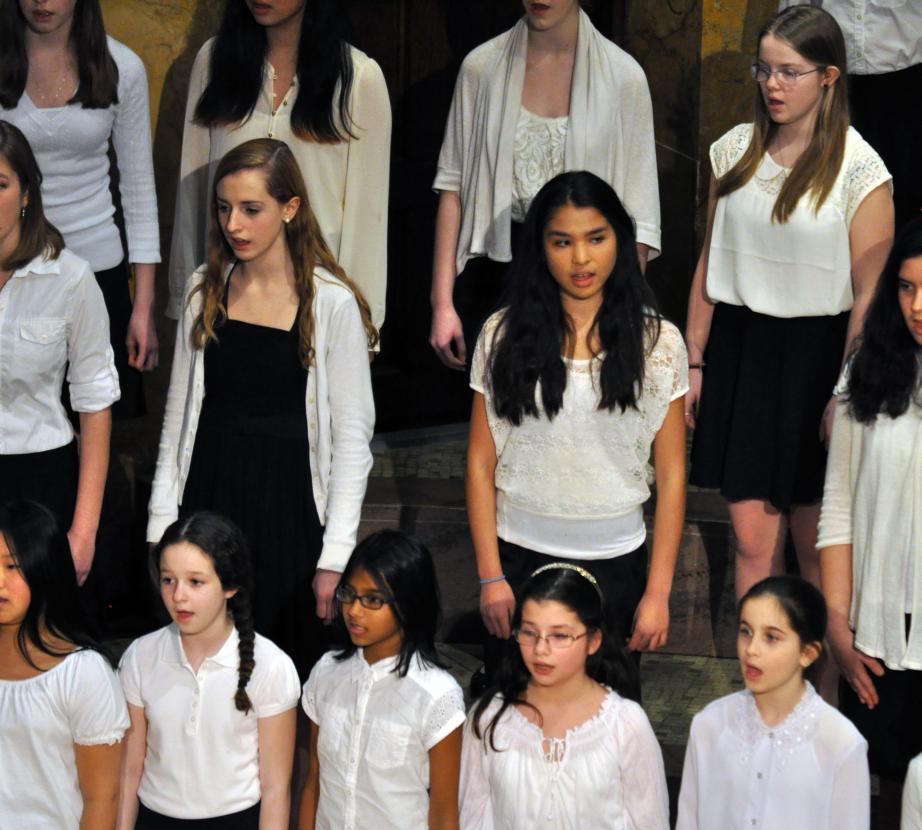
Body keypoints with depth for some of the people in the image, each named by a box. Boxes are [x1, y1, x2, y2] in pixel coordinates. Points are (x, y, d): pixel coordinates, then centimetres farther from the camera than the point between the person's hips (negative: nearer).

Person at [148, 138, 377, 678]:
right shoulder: (205, 291, 6)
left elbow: (352, 438, -6)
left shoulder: (333, 304, -8)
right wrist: (163, 522, 6)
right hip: (209, 497, 4)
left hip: (289, 506, -3)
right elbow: (179, 415, 11)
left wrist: (335, 556, -10)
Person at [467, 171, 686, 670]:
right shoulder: (504, 334, -2)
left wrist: (658, 592, -5)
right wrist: (490, 577, -4)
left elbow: (671, 474, -1)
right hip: (519, 556, 0)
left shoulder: (657, 342, -2)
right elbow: (481, 462, 1)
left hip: (614, 561, 0)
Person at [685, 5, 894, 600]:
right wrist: (695, 362, 11)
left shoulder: (859, 169, -8)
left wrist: (845, 390, -13)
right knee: (752, 535, 4)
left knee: (816, 541, 5)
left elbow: (869, 294, -9)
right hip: (739, 349, 4)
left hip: (815, 354, -4)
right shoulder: (736, 151, 6)